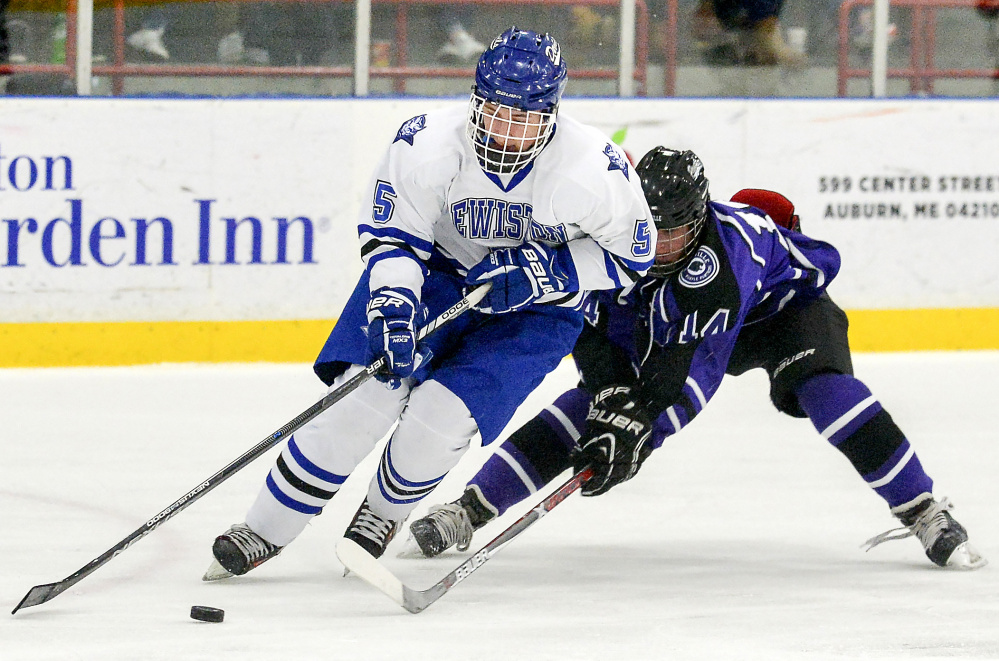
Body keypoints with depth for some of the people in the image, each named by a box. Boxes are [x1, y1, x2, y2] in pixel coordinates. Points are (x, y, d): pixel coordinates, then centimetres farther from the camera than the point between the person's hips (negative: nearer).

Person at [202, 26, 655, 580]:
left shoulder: (596, 169, -26)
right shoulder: (427, 144, -26)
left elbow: (630, 254, -11)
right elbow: (391, 235, -17)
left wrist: (543, 270, -24)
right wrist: (393, 306, -36)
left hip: (534, 312, -1)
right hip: (436, 271, 1)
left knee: (441, 415, -19)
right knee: (366, 394, -16)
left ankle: (383, 512, 14)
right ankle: (265, 531, -3)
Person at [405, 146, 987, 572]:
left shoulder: (726, 245, -43)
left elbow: (691, 367, -47)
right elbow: (599, 334, -24)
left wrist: (635, 431, -51)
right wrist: (615, 404, -40)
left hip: (785, 300, -4)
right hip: (667, 315, 4)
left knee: (825, 387, -32)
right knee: (595, 400, -12)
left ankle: (927, 515, -22)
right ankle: (468, 511, -9)